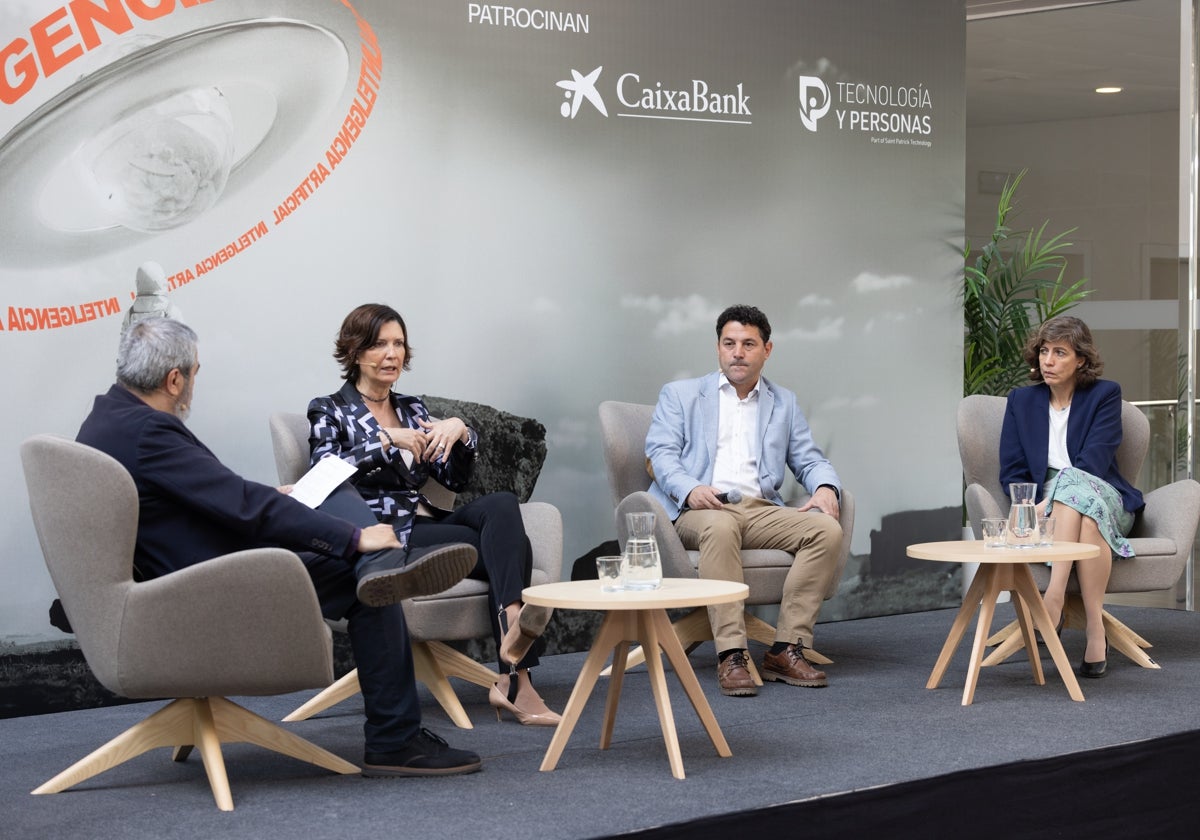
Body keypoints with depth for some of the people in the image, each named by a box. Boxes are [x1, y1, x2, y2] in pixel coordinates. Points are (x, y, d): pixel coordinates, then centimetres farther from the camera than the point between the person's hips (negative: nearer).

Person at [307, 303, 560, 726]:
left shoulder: (412, 409, 25)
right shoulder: (329, 411, 9)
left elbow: (454, 480, 17)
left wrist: (460, 432, -2)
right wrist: (387, 440, -19)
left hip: (429, 522, 6)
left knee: (502, 503, -29)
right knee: (512, 546, -27)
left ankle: (512, 621, -47)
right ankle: (514, 681, -41)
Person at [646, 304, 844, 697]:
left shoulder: (784, 403, 25)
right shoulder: (680, 395, 15)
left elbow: (809, 460, 19)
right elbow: (661, 453, 2)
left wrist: (825, 487, -7)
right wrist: (690, 489, -20)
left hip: (761, 509, 4)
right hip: (698, 511, -3)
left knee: (827, 528, -25)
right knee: (721, 526, -40)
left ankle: (786, 648, -24)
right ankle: (731, 656, -41)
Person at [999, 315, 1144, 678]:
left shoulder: (1105, 395, 3)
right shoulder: (1021, 401, 14)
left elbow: (1094, 462, -11)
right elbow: (1011, 472, 8)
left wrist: (1048, 505, -24)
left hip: (1106, 501, -1)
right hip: (1046, 509, 2)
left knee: (1074, 486, -38)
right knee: (1084, 516, -35)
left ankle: (1054, 600, -44)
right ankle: (1095, 628, -45)